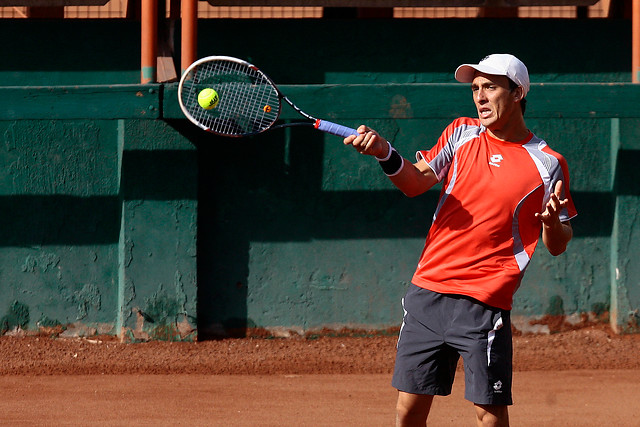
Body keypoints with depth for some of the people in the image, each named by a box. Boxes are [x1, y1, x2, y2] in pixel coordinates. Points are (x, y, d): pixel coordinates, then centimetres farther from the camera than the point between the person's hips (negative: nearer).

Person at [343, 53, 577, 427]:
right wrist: (386, 154, -15)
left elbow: (558, 245, 5)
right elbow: (417, 182, 3)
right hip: (428, 292, 4)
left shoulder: (547, 164, -1)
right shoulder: (462, 134, 11)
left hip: (485, 303, -4)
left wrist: (552, 222, -18)